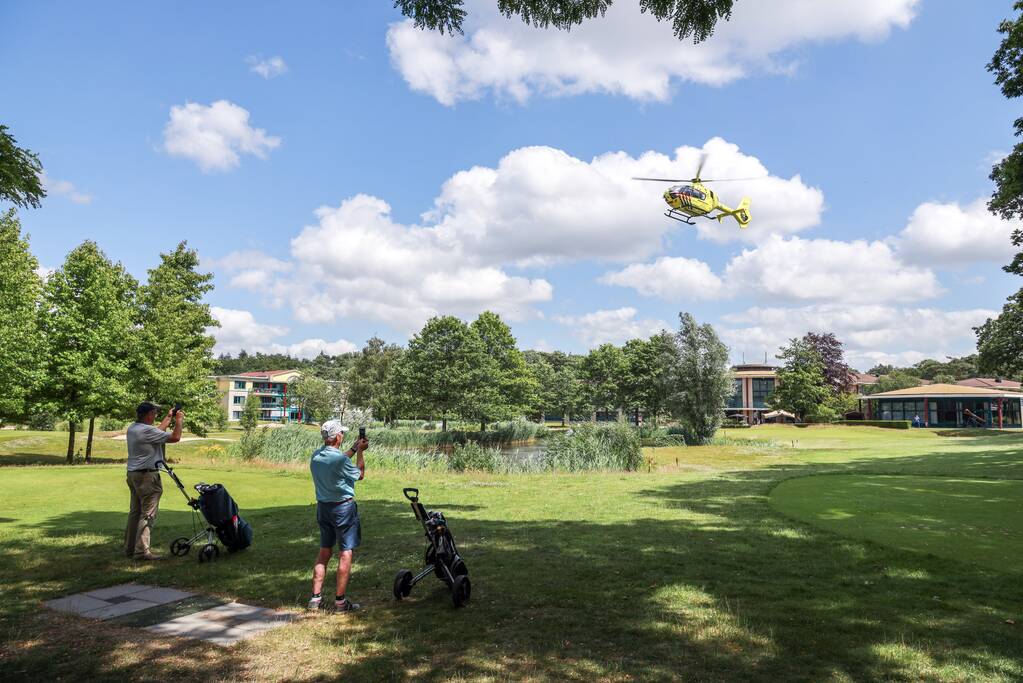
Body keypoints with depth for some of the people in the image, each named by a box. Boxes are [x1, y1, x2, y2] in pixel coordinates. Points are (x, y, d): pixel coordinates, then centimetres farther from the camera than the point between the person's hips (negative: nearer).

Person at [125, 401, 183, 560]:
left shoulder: (132, 428, 10)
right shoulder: (147, 431, -19)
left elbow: (157, 433, 24)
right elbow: (175, 438, -17)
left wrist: (168, 418, 29)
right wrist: (179, 420, -2)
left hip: (133, 474, 10)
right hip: (147, 476, -10)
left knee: (135, 511, 16)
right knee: (148, 514, -6)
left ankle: (129, 547, 23)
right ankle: (141, 551, -5)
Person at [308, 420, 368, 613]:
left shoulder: (315, 456, 0)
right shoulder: (339, 458, -22)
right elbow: (360, 474, -5)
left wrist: (354, 449, 22)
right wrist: (360, 451, 6)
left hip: (323, 507, 7)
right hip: (343, 508, -7)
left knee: (324, 552, 16)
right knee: (345, 554, 2)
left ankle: (316, 598, 18)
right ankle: (340, 601, 6)